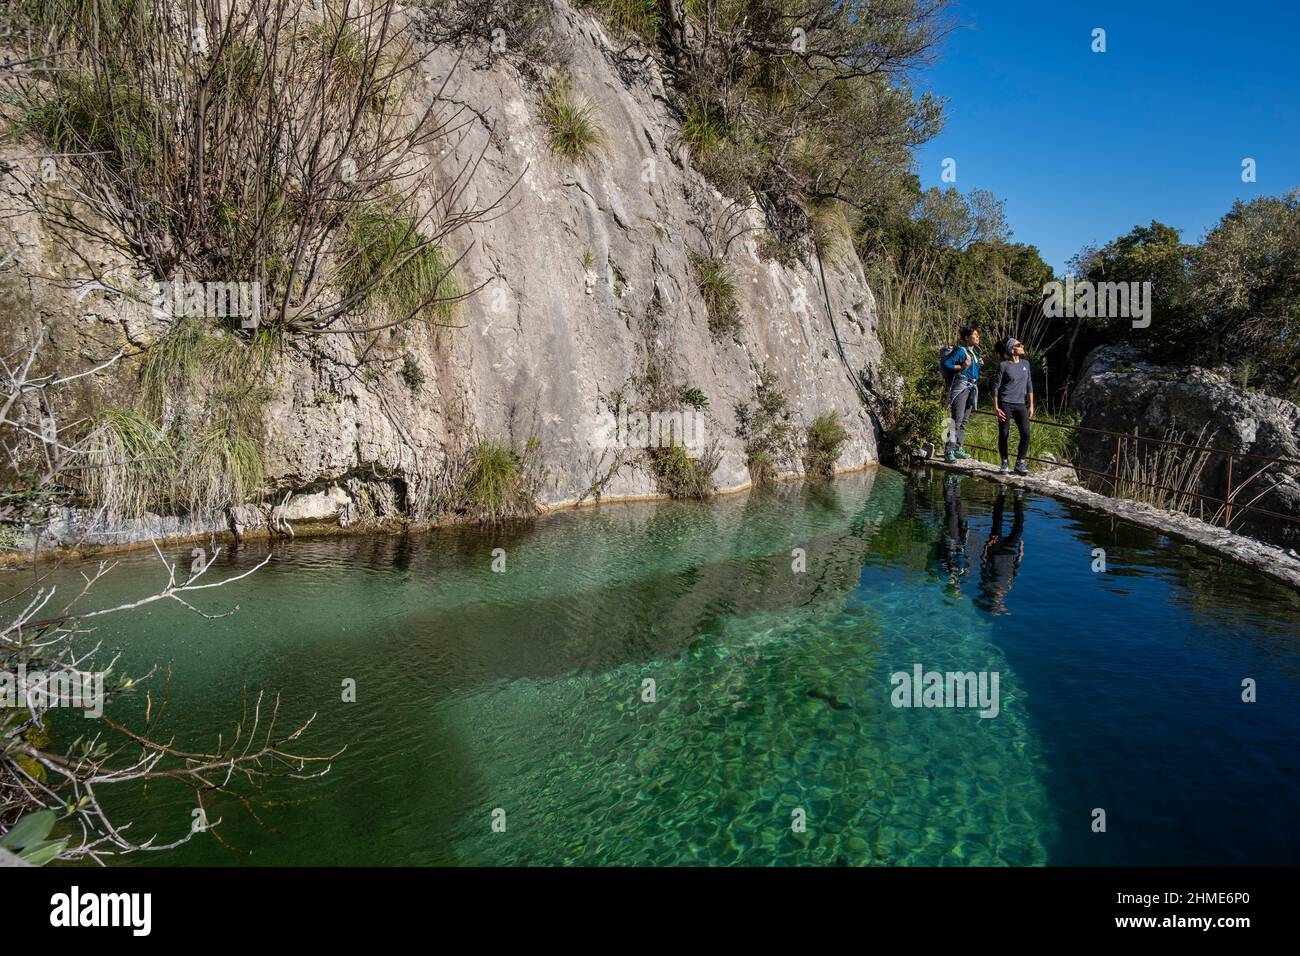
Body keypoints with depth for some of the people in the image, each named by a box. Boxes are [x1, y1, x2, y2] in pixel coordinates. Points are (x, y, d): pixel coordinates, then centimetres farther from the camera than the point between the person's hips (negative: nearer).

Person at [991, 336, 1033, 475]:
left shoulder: (1025, 363, 10)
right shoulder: (1003, 365, -4)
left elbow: (1029, 385, 14)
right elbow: (996, 386, -3)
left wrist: (1031, 405, 11)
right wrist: (996, 407, -9)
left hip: (1021, 405, 4)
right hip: (1005, 404, -4)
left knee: (1026, 434, -7)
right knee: (1003, 435, 0)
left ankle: (1020, 463, 6)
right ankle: (1005, 464, 13)